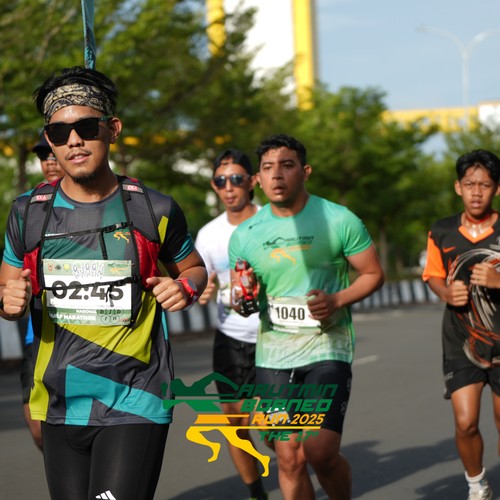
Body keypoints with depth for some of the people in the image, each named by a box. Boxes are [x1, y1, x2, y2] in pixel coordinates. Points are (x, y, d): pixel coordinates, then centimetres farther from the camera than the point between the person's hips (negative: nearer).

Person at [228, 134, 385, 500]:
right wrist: (241, 300, -10)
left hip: (328, 348, -3)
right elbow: (239, 298, 14)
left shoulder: (340, 220, -4)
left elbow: (373, 274, 3)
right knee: (289, 458, 2)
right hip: (273, 355, 3)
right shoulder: (245, 235, 5)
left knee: (321, 453, -14)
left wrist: (337, 300, -15)